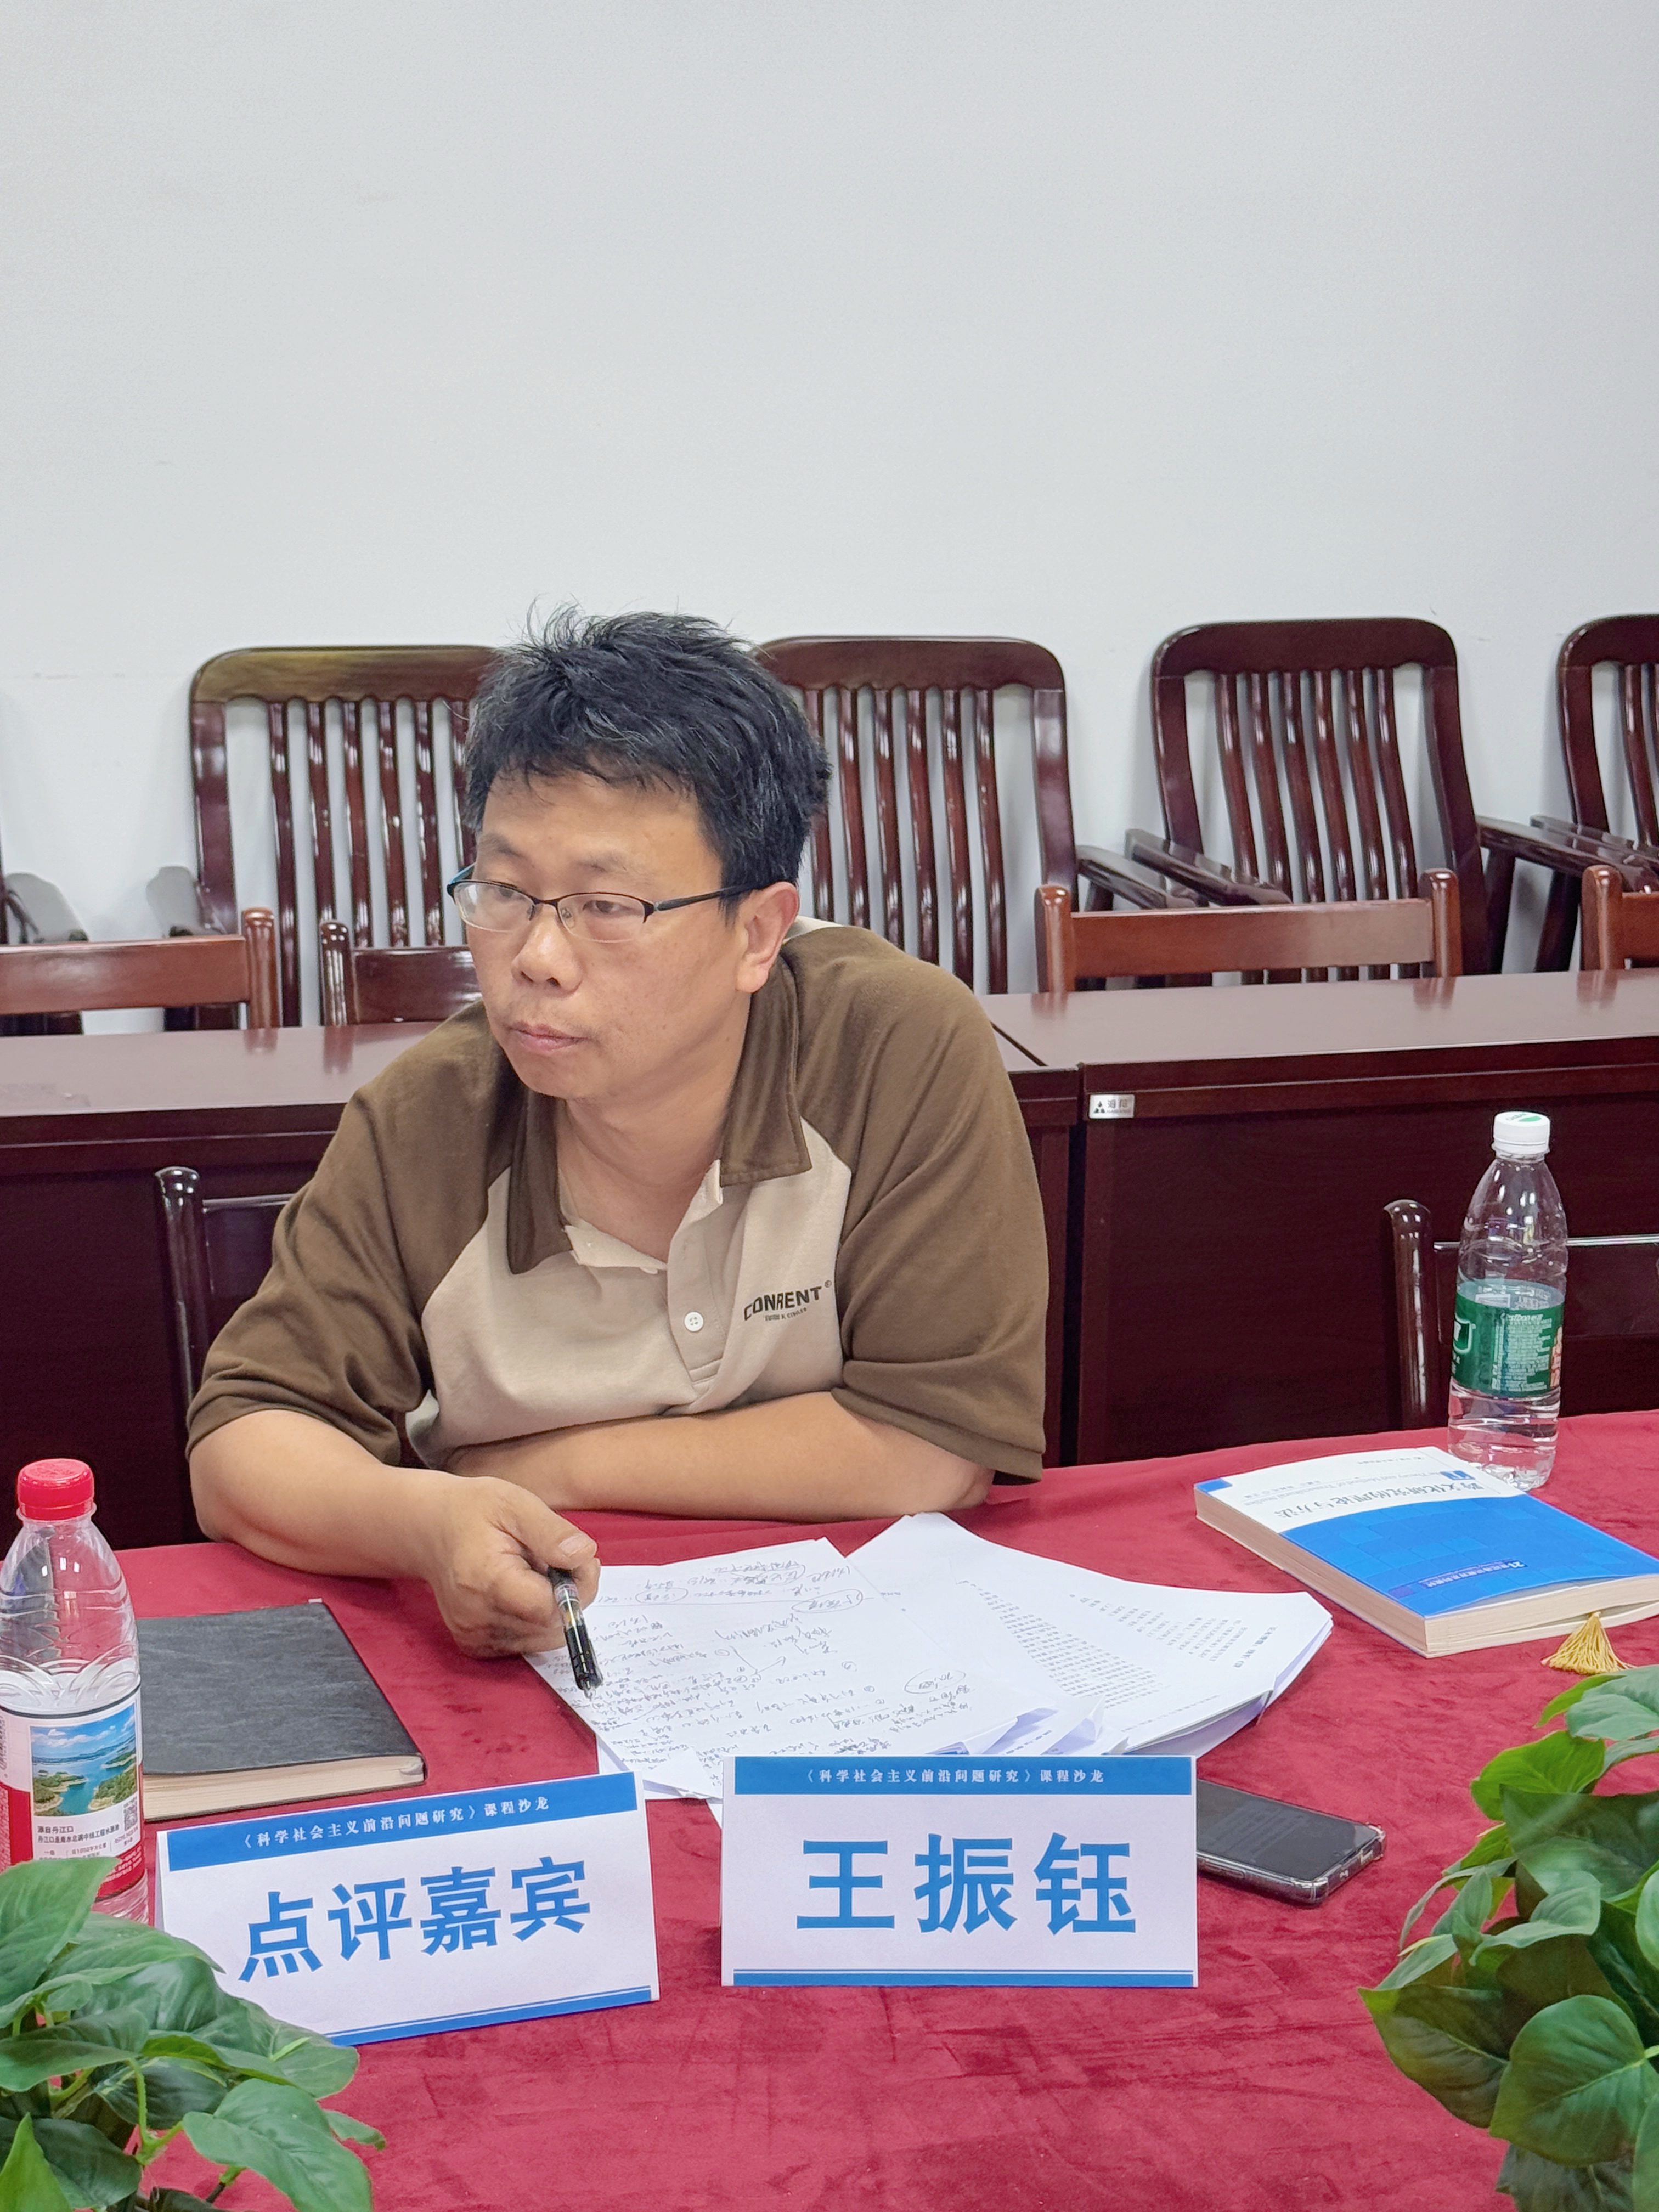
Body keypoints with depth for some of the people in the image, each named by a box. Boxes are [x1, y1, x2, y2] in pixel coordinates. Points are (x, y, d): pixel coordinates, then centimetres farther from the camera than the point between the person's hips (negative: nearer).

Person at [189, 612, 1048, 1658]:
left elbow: (938, 1447, -17)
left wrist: (548, 1464, -12)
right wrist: (427, 1520, -30)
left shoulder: (907, 1049, -16)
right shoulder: (421, 1127, -9)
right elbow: (241, 1450, -8)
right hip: (502, 1672, 2)